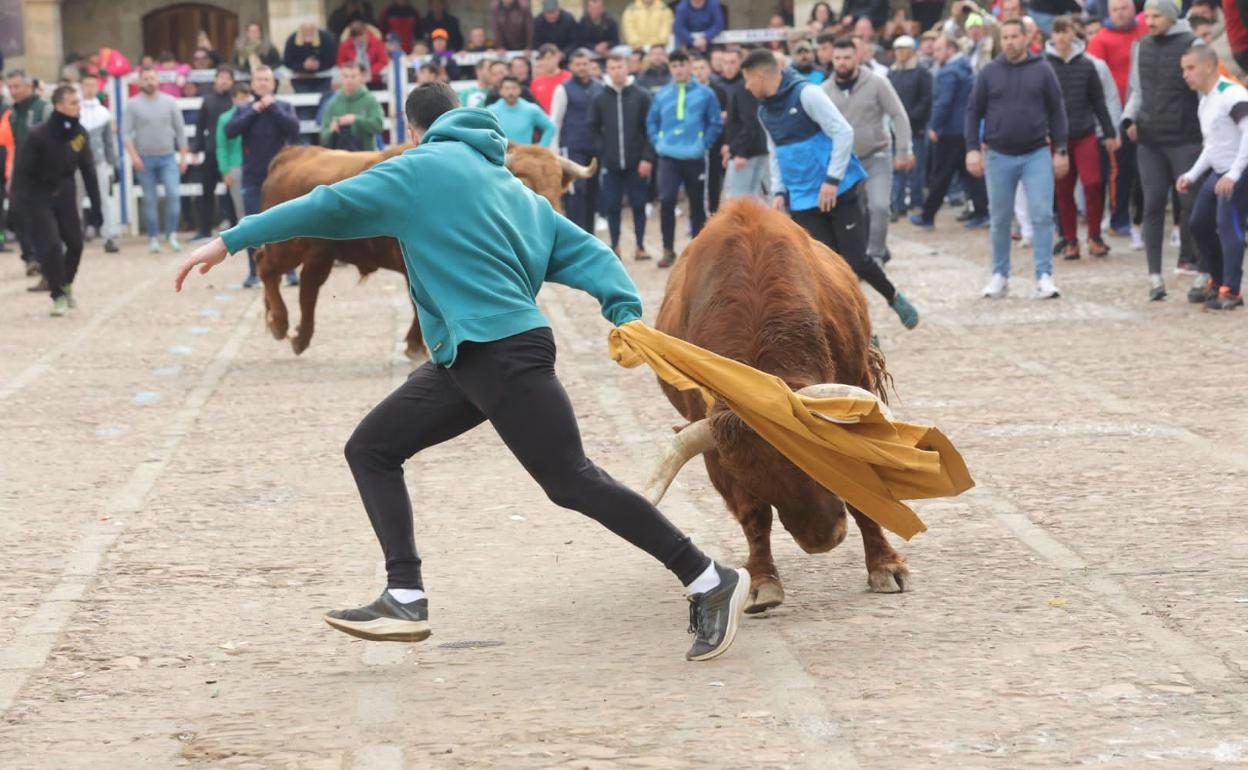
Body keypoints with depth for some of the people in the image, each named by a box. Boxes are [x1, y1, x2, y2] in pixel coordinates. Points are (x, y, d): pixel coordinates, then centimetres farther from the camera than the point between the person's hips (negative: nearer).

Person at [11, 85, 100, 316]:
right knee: (51, 245, -14)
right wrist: (29, 202, -23)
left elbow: (88, 171, 4)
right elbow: (21, 172, -16)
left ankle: (66, 285, 33)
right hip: (39, 195, -5)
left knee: (75, 243, 7)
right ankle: (58, 296, 1)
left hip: (65, 193, 5)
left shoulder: (80, 134, -4)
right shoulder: (39, 135, -21)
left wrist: (96, 206, 4)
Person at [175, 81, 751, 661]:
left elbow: (330, 207, -7)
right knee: (370, 449, 7)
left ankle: (711, 583, -3)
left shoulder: (421, 167, 0)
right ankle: (405, 598, 0)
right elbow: (585, 253, 12)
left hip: (507, 354, -9)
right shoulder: (511, 186, 24)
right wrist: (625, 312, -3)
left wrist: (230, 242, -4)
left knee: (573, 482, -8)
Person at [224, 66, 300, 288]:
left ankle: (291, 271, 2)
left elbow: (294, 128, -13)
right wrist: (253, 111, -12)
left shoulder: (284, 107, 4)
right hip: (252, 177, 1)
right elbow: (230, 131, -10)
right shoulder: (243, 110, 7)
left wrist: (273, 107, -14)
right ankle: (253, 272, 9)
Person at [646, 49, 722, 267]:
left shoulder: (705, 94, -4)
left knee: (697, 204, 9)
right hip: (668, 157, 1)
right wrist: (658, 142, 2)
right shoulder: (662, 94, 3)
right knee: (666, 200, -12)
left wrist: (703, 144, -6)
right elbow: (651, 121, 14)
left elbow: (715, 123, 1)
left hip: (694, 157, -1)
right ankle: (668, 250, -3)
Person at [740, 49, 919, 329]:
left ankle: (894, 297, 24)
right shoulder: (765, 111, 10)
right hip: (803, 202, 6)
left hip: (838, 192, -6)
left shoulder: (806, 94, -13)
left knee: (855, 261, -6)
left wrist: (832, 180, -19)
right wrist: (779, 191, 7)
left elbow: (843, 133, -16)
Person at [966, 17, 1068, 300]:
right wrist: (972, 149, -3)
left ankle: (1044, 276, -6)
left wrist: (1061, 150, -1)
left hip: (1037, 154, -1)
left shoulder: (1042, 70, 1)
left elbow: (1056, 111, 4)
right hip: (999, 157, 1)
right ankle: (1000, 275, 20)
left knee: (1042, 215, -9)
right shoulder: (989, 73, 3)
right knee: (1000, 220, 9)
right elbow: (973, 112, 6)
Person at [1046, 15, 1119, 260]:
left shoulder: (1086, 65, 3)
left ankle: (1094, 236, 5)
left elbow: (1098, 101, 9)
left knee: (1093, 184, -9)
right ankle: (1070, 240, 14)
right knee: (1063, 191, 3)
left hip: (1085, 134, 0)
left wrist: (1109, 132, 9)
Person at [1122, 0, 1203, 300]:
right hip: (1149, 140, 4)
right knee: (1153, 204, -1)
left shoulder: (1190, 44, -5)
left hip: (1184, 138, -4)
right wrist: (1130, 118, 4)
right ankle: (1154, 273, -1)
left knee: (1190, 201, 1)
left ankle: (1188, 259, 19)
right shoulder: (1142, 47, 12)